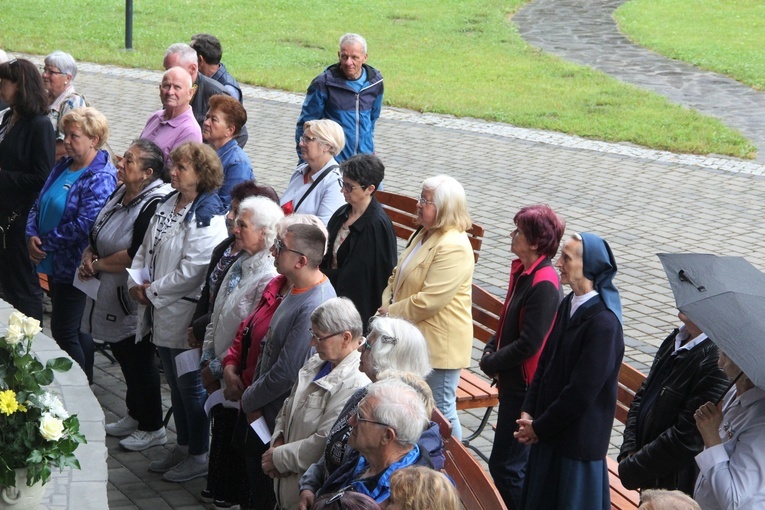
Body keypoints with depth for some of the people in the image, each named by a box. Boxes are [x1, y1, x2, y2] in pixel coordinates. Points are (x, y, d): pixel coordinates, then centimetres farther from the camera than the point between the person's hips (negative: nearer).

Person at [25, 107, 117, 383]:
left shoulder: (101, 178, -16)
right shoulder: (63, 166, 11)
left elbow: (84, 225, -24)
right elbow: (39, 205, 12)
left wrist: (46, 243, -16)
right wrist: (32, 236, -6)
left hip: (75, 266, -8)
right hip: (56, 264, 8)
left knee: (64, 331, -5)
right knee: (77, 330, 17)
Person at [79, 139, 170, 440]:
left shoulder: (155, 205, -23)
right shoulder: (120, 194, 5)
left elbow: (138, 255, -28)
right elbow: (96, 234, 14)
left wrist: (99, 264, -15)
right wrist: (89, 256, -7)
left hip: (133, 302, -9)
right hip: (108, 297, 9)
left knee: (139, 362, 6)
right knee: (124, 356, 21)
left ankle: (151, 426, 22)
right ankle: (134, 415, 39)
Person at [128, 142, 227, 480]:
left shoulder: (207, 218, -19)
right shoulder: (167, 205, 9)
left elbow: (190, 271, -23)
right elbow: (146, 249, 14)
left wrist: (153, 292, -15)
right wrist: (137, 282, -3)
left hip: (186, 317, -9)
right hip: (162, 314, 9)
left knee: (191, 387, 3)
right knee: (175, 385, 20)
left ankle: (198, 456, 15)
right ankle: (182, 446, 33)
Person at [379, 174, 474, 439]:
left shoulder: (453, 248, -23)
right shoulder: (423, 234, 10)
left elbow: (429, 301, -26)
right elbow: (398, 276, 17)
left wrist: (391, 313, -14)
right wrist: (386, 306, 0)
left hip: (439, 344, -10)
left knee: (440, 411, 1)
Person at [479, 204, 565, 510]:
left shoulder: (544, 284, -23)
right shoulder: (522, 270, 6)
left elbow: (528, 344, -23)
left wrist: (490, 364, -11)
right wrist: (491, 349, 2)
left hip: (525, 387, -10)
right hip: (512, 380, 10)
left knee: (504, 464, -4)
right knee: (518, 461, 19)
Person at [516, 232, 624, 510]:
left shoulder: (603, 322, -25)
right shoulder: (569, 305, 2)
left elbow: (581, 392, -23)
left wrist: (538, 427, -13)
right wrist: (528, 413, 0)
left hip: (577, 439, -8)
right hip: (548, 432, 8)